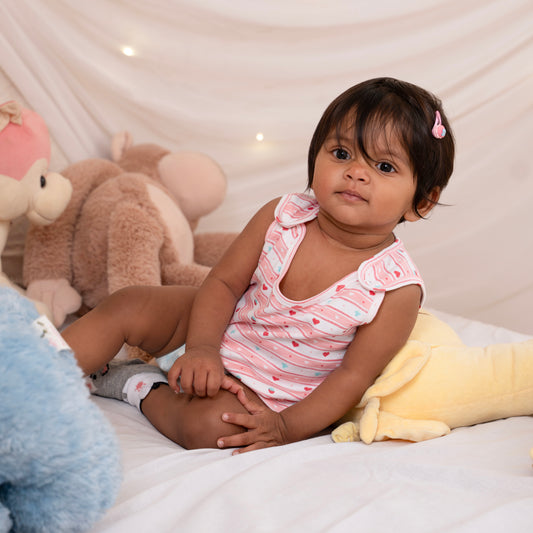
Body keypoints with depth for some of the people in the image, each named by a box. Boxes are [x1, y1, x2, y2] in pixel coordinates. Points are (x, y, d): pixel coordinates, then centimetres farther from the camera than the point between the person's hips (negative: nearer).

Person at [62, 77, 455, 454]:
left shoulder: (398, 289, -24)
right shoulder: (282, 216, -15)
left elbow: (355, 374, -18)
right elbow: (224, 282, -9)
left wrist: (287, 427, -25)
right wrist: (201, 346, -24)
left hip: (267, 389, -3)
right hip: (215, 329, 4)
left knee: (210, 425, -29)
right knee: (128, 305, -11)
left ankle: (140, 386, -2)